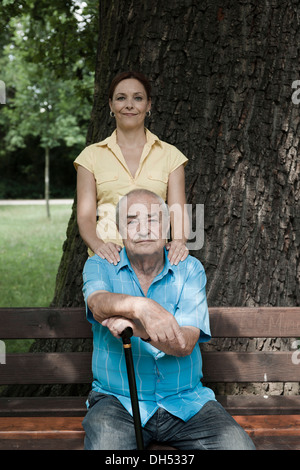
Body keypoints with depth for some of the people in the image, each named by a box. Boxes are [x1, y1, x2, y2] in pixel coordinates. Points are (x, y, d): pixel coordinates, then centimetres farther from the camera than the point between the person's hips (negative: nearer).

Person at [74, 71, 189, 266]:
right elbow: (85, 216, 3)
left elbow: (179, 211, 5)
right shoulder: (92, 155, 10)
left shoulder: (169, 155, 12)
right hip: (108, 259, 0)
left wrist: (180, 241, -16)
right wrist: (98, 244, -17)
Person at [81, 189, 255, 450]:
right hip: (118, 400, -1)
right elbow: (99, 304, -22)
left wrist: (138, 328, -29)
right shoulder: (100, 266, 3)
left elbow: (185, 343, -9)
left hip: (185, 401, 2)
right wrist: (140, 306, -44)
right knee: (104, 443, -33)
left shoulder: (189, 269, 4)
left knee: (238, 444, -21)